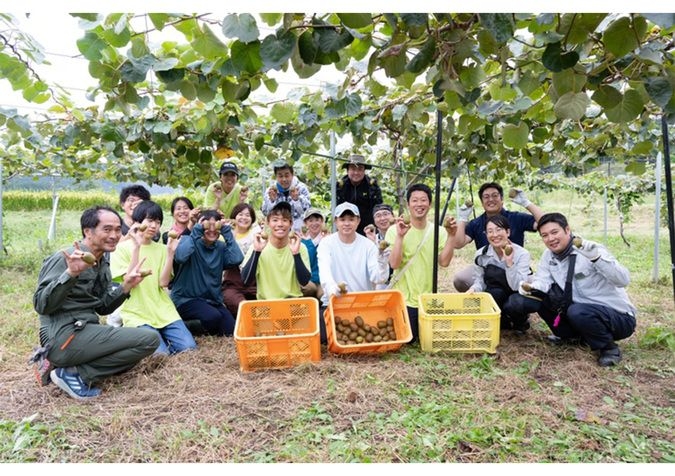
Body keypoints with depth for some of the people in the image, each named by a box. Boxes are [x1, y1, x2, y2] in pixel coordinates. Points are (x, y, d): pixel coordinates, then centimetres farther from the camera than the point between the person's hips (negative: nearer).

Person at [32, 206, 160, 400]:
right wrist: (71, 273, -31)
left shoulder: (103, 262, 12)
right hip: (64, 336, -9)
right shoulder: (66, 258, -11)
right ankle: (74, 374, -9)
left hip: (86, 332, 9)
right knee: (150, 339, -17)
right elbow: (41, 305, -19)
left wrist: (125, 287, 1)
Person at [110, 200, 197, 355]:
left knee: (189, 347, -12)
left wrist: (170, 251, -10)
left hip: (164, 311, 4)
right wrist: (136, 247, -17)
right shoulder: (121, 248, 0)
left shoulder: (161, 249, 10)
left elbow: (163, 282, -2)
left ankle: (163, 336, 14)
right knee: (160, 353, -23)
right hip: (136, 314, -3)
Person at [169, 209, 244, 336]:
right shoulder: (188, 240, -4)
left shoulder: (221, 247, 6)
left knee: (231, 330, -11)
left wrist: (227, 231, -12)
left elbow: (236, 259, -15)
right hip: (186, 298, -5)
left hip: (212, 300, 5)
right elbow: (180, 257, -28)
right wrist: (197, 230, -22)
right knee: (213, 316, -31)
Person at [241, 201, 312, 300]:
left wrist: (296, 253, -21)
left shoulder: (300, 247, -4)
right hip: (265, 302, -1)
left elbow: (304, 282, -12)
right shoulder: (257, 247, -5)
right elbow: (246, 280, -14)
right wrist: (256, 251, -21)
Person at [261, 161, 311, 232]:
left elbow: (307, 212, -19)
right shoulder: (270, 191, -4)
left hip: (299, 230, -1)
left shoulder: (301, 188, -9)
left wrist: (296, 199, -36)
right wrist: (271, 200, -28)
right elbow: (266, 213, -10)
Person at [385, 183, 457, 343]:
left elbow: (444, 262, -10)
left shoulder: (438, 231, 0)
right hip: (403, 298, -3)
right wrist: (400, 236, -28)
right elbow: (394, 264, -18)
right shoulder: (395, 230, -9)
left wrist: (451, 236, -18)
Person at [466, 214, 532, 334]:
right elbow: (479, 281, -4)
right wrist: (474, 288, -27)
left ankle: (520, 322, 1)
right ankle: (501, 321, -2)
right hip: (494, 299, 1)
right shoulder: (481, 254, -10)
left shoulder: (522, 254, -18)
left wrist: (509, 262, -37)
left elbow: (517, 286, -26)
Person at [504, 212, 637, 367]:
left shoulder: (591, 250, -20)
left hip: (619, 317, -6)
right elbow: (542, 281, -4)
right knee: (540, 296, -3)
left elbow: (623, 280, -30)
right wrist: (530, 288, -27)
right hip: (583, 312, 7)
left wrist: (596, 257, -44)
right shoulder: (549, 255, 1)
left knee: (577, 312, -35)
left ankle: (609, 348, -6)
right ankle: (572, 335, 14)